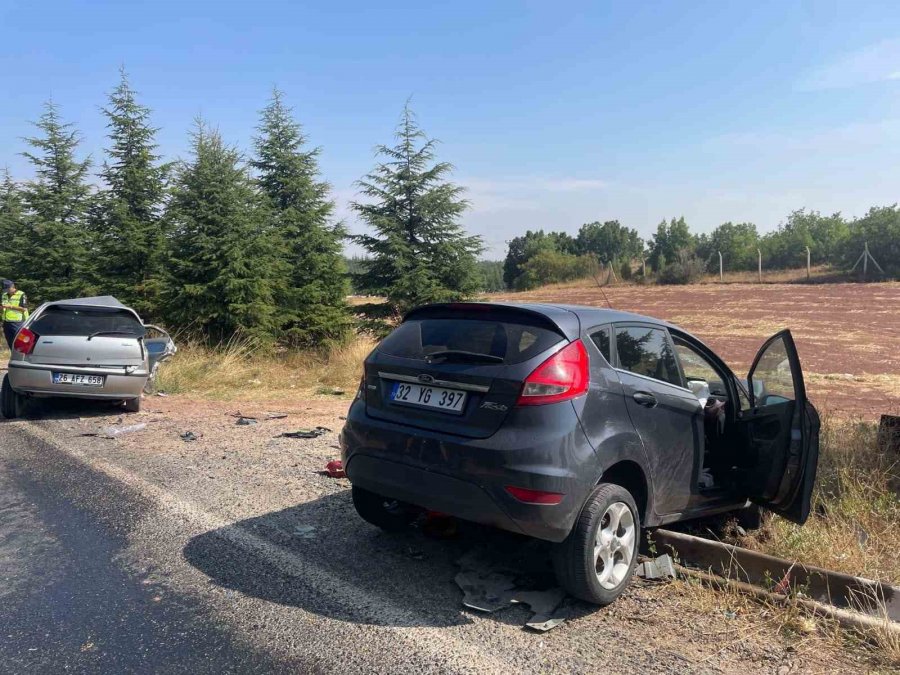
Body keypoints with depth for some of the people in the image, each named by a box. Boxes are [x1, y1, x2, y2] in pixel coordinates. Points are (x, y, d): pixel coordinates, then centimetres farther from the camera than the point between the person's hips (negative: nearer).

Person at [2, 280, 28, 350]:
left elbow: (24, 309, -12)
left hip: (17, 323, -6)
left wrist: (10, 306, -17)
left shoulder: (21, 295, -5)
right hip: (6, 323, 6)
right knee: (10, 344, 11)